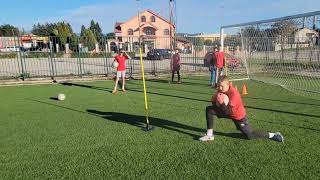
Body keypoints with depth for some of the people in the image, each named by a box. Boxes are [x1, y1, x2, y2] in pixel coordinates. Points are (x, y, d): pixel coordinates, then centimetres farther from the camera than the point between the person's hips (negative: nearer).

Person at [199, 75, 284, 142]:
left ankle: (273, 135, 21)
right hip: (227, 112, 6)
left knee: (250, 136, -1)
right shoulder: (221, 90, -10)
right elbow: (215, 104, -4)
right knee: (209, 109, -10)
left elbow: (229, 111, -30)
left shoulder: (234, 94, -31)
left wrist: (223, 103, -45)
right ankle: (210, 135, -7)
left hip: (239, 116, -6)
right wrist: (215, 101, -26)